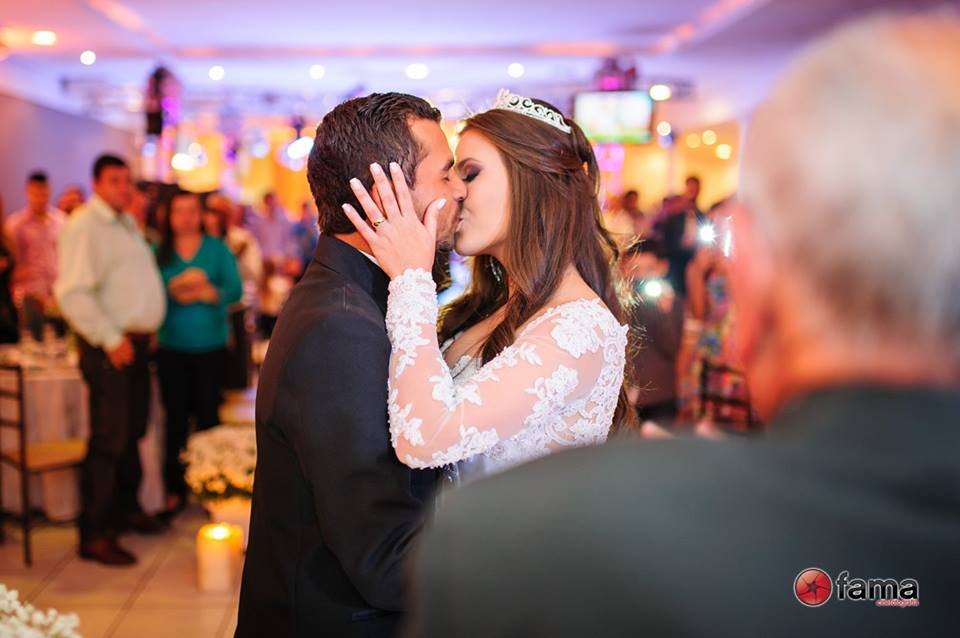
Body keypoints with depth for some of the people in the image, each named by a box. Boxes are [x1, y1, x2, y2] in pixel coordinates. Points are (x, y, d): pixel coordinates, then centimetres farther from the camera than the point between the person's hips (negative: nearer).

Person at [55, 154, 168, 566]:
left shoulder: (127, 223, 17)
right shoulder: (84, 226, -12)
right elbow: (72, 293, -22)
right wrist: (111, 339, -21)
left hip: (136, 342, 9)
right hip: (109, 347, -9)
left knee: (132, 433, 17)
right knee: (108, 440, -6)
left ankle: (126, 509, 32)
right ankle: (94, 536, 2)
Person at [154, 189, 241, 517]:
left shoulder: (217, 248, 7)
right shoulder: (158, 252, 8)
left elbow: (235, 290, -3)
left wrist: (206, 292, -18)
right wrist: (174, 289, -19)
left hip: (210, 345, -1)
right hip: (171, 346, 1)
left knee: (208, 416, 2)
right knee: (175, 418, 3)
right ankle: (175, 488, 13)